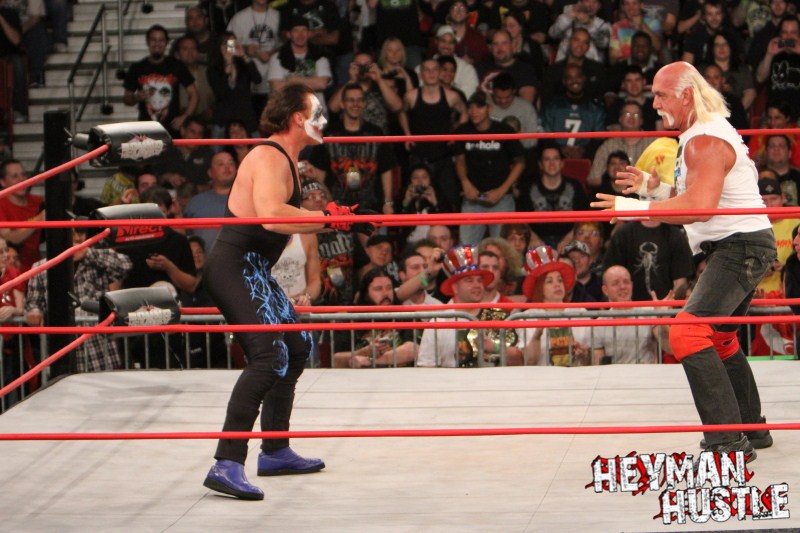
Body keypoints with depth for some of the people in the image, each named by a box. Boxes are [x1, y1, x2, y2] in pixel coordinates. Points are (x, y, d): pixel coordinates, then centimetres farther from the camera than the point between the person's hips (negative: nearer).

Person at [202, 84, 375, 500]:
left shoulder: (284, 158, 19)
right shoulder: (270, 158, -15)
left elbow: (288, 217, 25)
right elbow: (272, 216, -32)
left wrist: (339, 219, 18)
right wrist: (329, 218, -24)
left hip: (253, 270, 11)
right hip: (235, 267, -11)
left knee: (297, 347, 22)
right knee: (269, 356, -24)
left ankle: (275, 452, 31)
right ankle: (227, 465, -30)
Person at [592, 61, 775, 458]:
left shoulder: (706, 140, -18)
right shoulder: (704, 134, 17)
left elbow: (700, 206, -30)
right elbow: (694, 201, 22)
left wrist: (636, 208, -28)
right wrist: (654, 188, 8)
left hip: (741, 245, -12)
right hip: (738, 247, 12)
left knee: (688, 333, -22)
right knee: (719, 338, 25)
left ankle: (728, 440, -25)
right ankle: (752, 429, 35)